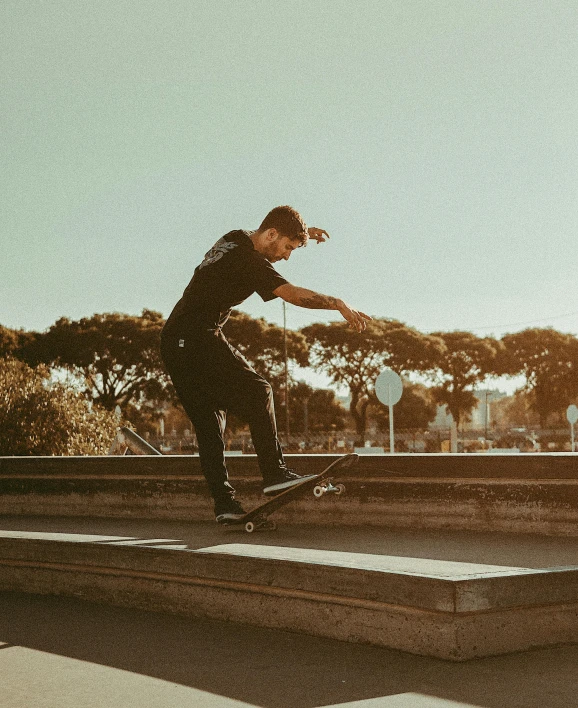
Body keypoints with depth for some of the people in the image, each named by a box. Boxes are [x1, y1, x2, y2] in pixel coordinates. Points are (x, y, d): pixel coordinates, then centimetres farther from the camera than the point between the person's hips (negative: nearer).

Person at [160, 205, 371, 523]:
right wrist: (339, 304, -25)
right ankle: (274, 473, -12)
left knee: (207, 420, 7)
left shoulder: (235, 238, 15)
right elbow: (292, 293, -26)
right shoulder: (249, 260, -13)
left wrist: (300, 231, 29)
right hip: (199, 338, -10)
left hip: (174, 343, 10)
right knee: (257, 393, -9)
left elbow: (256, 236, 40)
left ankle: (223, 502, 6)